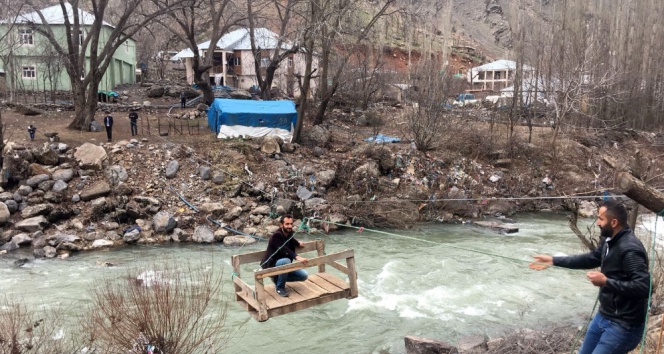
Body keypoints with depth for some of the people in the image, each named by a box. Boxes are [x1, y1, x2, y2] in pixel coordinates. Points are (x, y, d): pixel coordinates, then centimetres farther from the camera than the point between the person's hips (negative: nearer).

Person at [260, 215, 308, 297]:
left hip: (283, 264, 8)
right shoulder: (276, 236, -26)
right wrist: (297, 257, -56)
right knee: (286, 261, -38)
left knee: (304, 276, -3)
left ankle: (278, 278, 12)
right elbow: (284, 250, -43)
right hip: (271, 266, -8)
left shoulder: (289, 233, -1)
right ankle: (280, 287, -17)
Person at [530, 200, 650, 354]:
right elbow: (590, 258, 18)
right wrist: (553, 260, 15)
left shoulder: (630, 249, -27)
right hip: (604, 315, 10)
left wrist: (605, 282, -29)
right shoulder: (609, 241, 4)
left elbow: (643, 287, -33)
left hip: (623, 325, -10)